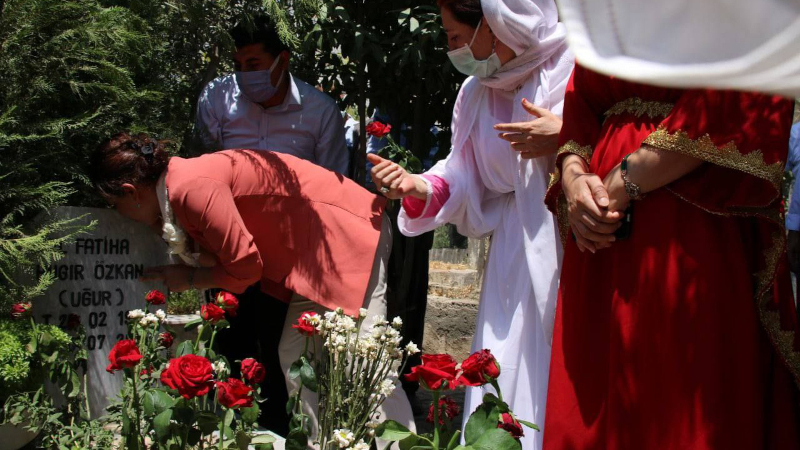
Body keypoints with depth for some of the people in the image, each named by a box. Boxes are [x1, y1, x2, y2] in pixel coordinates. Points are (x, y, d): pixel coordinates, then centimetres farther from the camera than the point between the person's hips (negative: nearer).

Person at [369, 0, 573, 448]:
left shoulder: (580, 67, -7)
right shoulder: (476, 93, 14)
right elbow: (465, 183, 18)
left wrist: (566, 137, -18)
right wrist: (417, 186, 1)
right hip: (517, 263, 5)